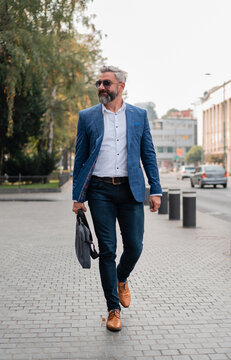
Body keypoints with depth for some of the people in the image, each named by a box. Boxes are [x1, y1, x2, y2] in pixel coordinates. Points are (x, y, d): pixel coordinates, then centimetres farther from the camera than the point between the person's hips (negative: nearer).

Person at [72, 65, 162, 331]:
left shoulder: (139, 115, 8)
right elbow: (80, 158, 6)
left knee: (134, 247, 2)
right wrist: (78, 196, 1)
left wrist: (156, 189, 1)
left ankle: (122, 279, 36)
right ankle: (113, 309, 14)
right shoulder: (87, 117, 6)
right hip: (100, 191, -1)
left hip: (130, 190, 1)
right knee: (107, 250, 1)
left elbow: (148, 154, 9)